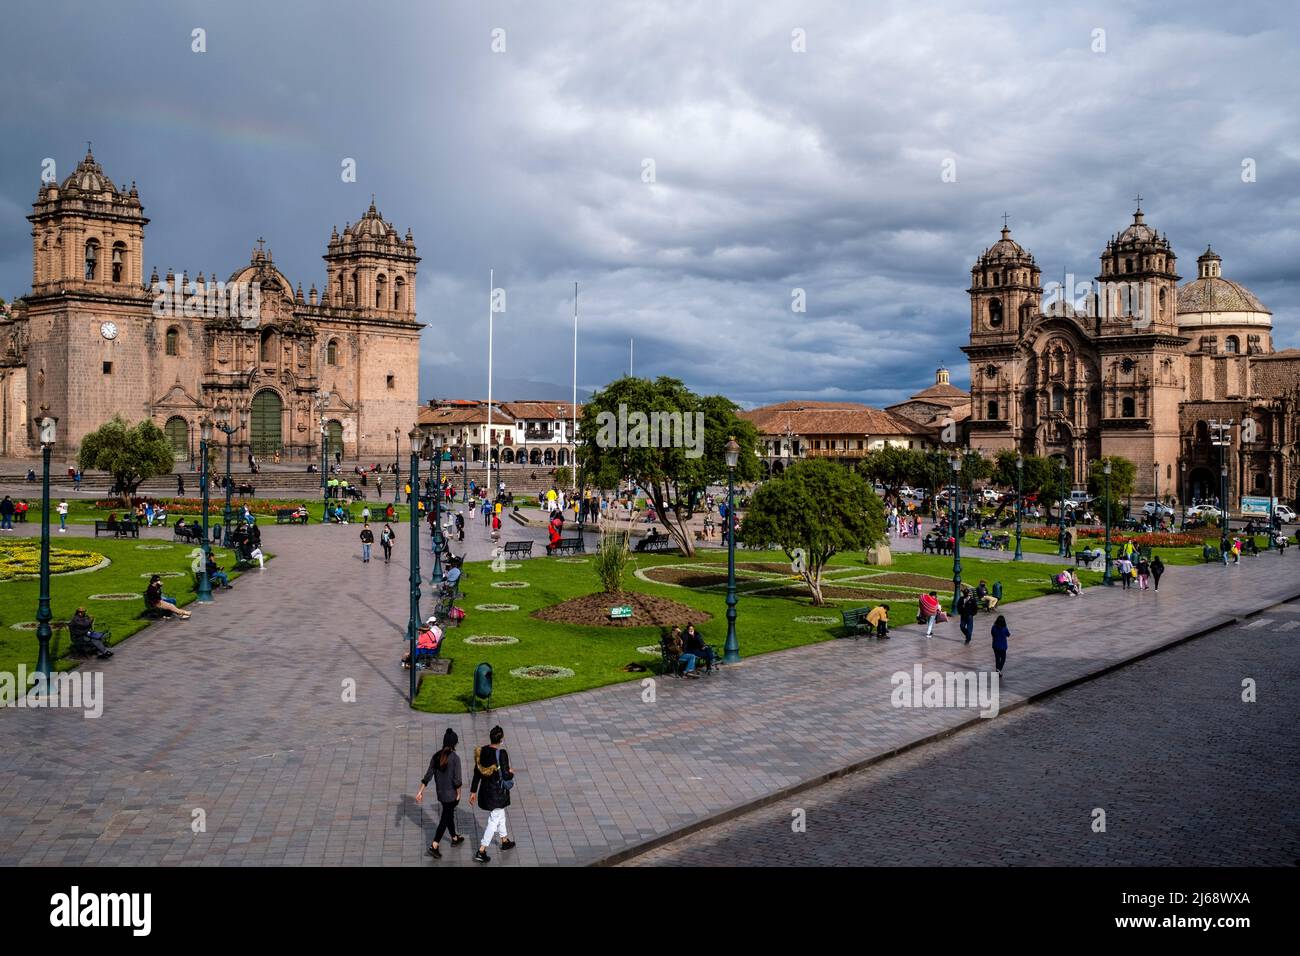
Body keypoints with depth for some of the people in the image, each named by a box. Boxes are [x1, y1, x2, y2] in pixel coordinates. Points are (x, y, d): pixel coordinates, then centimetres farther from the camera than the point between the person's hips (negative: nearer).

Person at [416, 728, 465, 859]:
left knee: (449, 815, 24)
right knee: (445, 820, 3)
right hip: (451, 794, -6)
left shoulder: (436, 756, -4)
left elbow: (428, 776, -3)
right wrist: (458, 794, -6)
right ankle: (433, 847, 0)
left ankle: (455, 838, 42)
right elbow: (457, 779, -20)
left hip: (440, 793, 6)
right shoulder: (455, 758, -21)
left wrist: (420, 792, 4)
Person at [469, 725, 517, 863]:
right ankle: (481, 852, 4)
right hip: (498, 793, -7)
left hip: (485, 790, 7)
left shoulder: (482, 752, -5)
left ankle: (505, 841, 44)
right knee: (493, 821, 5)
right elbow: (506, 775, -23)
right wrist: (511, 773, 1)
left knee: (500, 815, 27)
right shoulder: (502, 754, -25)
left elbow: (477, 773, 2)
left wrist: (473, 791, 10)